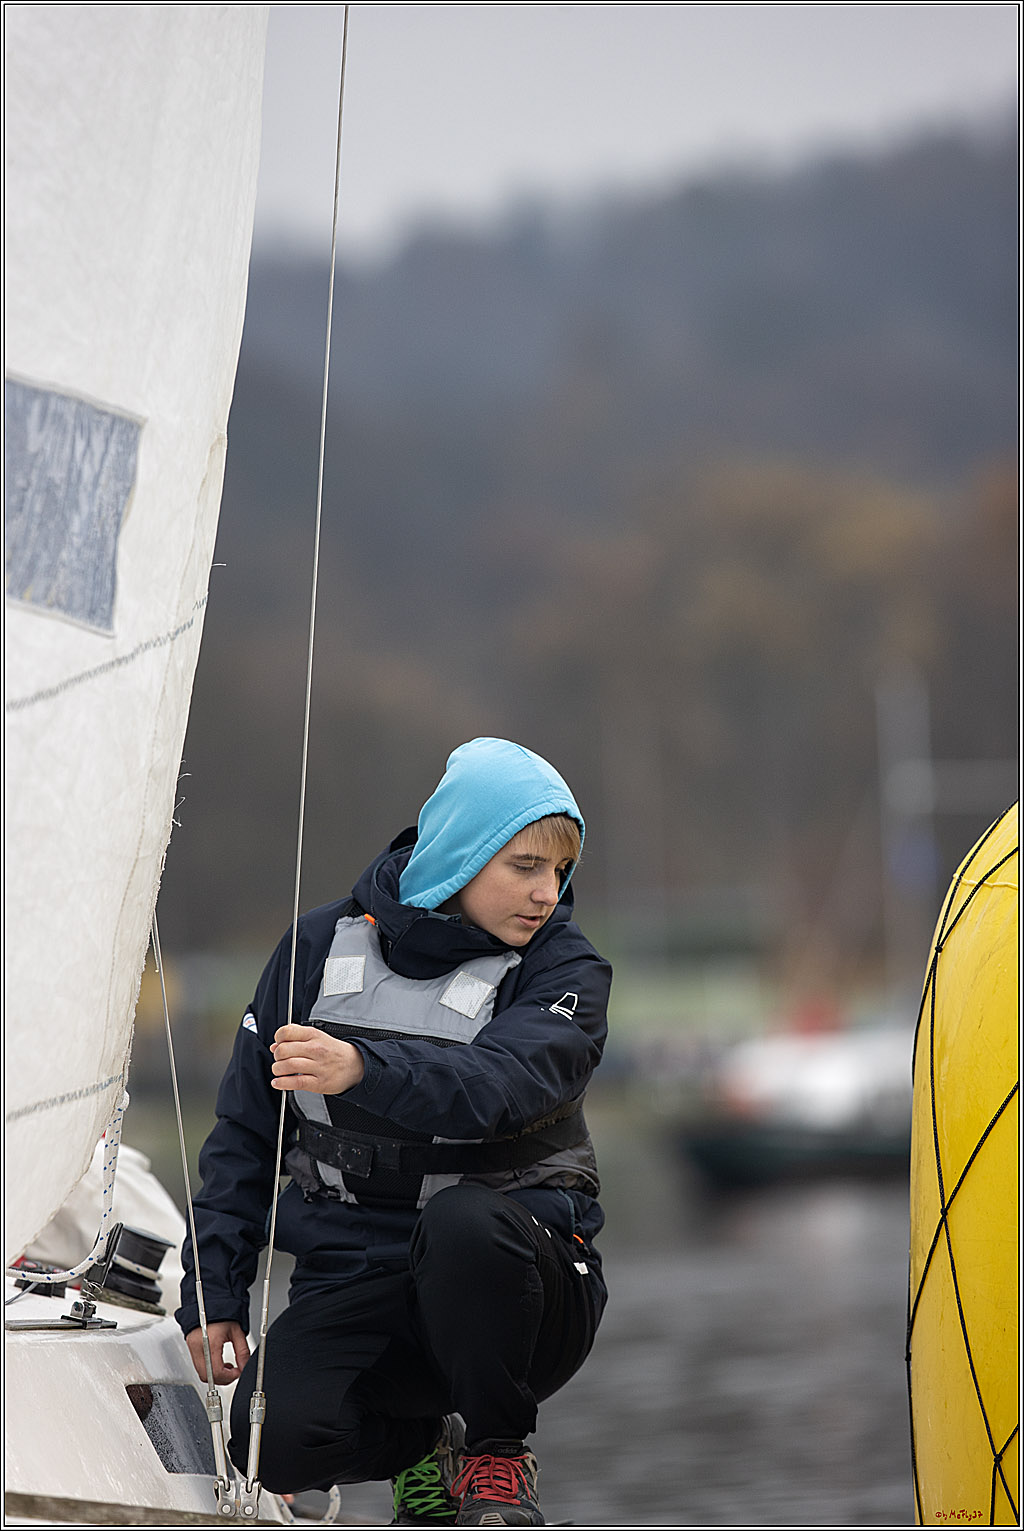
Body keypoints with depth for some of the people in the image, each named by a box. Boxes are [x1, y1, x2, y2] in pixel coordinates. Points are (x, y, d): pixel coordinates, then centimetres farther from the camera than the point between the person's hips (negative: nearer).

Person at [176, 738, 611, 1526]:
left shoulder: (564, 968, -4)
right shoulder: (323, 946, 4)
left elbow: (501, 1084, -27)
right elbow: (245, 1133, 12)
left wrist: (361, 1070, -45)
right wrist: (214, 1296, 4)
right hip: (352, 1287, 2)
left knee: (464, 1217, -37)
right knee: (274, 1438, -26)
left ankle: (495, 1449, -10)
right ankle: (423, 1440, 9)